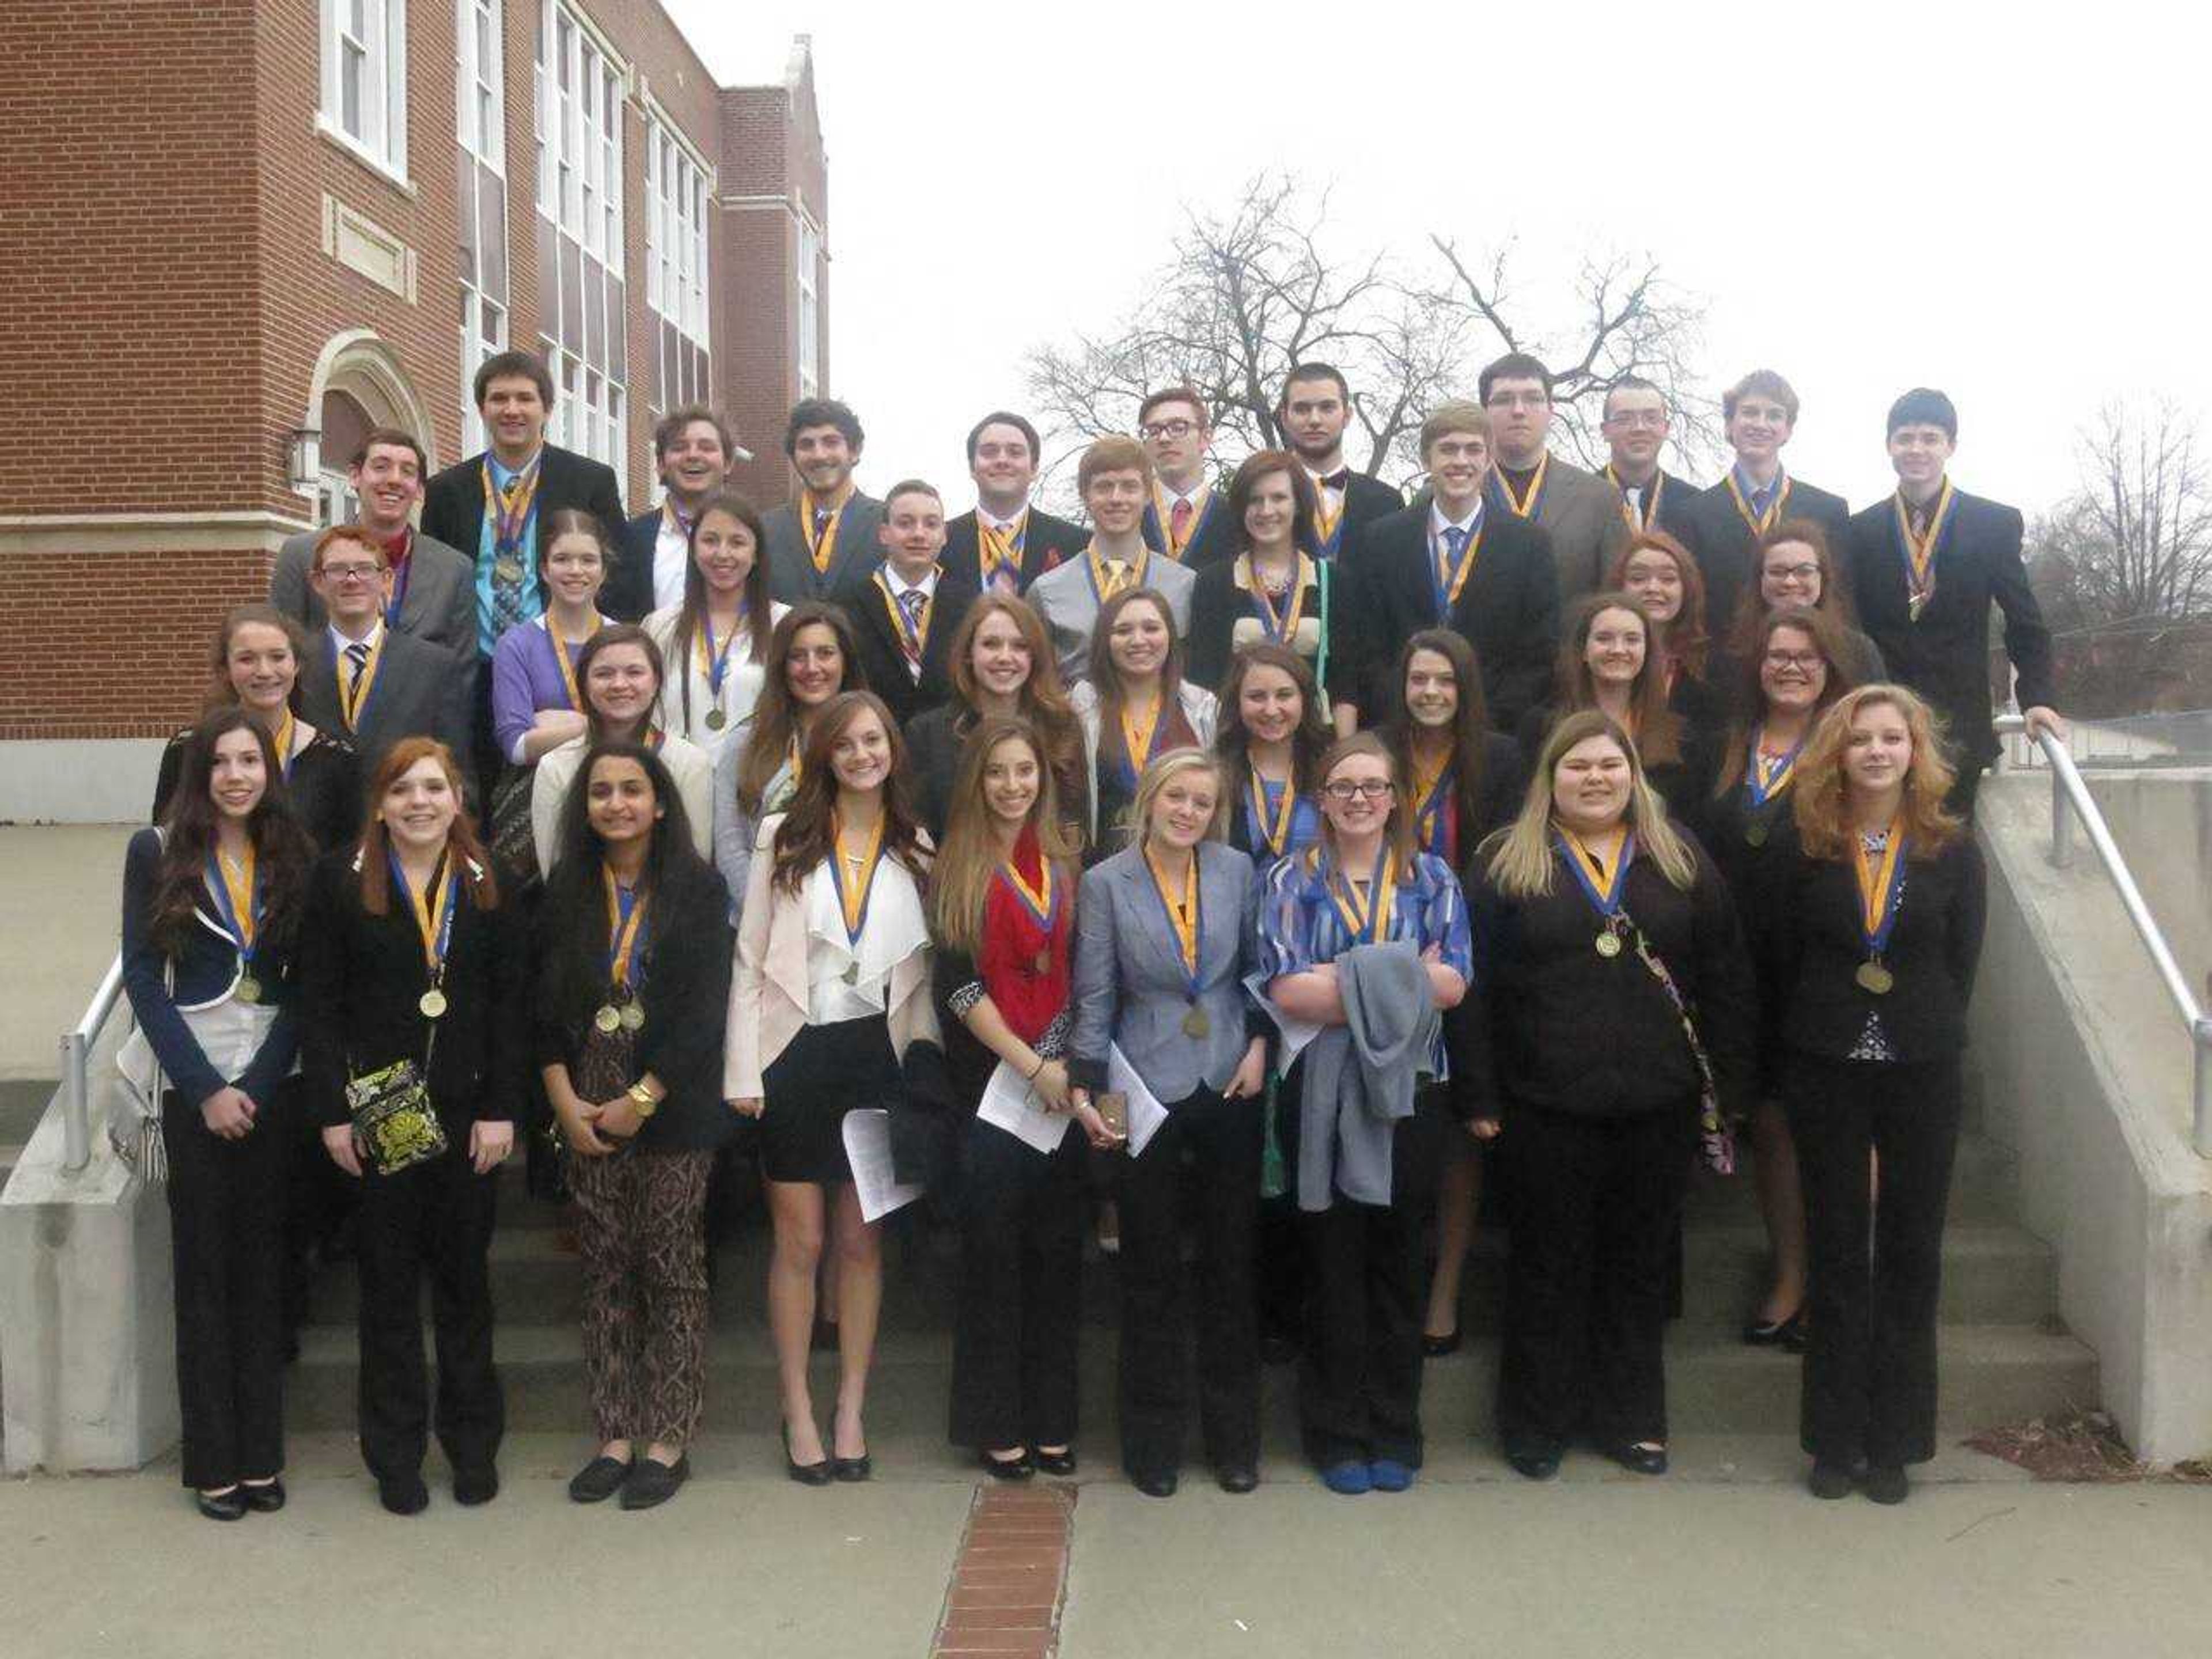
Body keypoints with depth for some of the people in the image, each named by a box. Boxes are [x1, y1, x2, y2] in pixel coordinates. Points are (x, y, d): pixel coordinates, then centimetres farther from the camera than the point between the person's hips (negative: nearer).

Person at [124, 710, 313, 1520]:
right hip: (193, 1087, -2)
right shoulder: (158, 852, 0)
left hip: (274, 1085, 2)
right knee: (204, 1269, 3)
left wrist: (257, 1084, -8)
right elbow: (143, 978, -3)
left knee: (263, 1268, 6)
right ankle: (213, 1461, 11)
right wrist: (206, 1088, -9)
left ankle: (260, 1454, 13)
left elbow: (304, 983, 3)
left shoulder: (292, 856, 5)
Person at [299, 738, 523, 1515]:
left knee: (465, 1274, 11)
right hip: (378, 1111, -1)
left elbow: (510, 1005, 1)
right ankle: (395, 1450, 19)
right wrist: (333, 1110, -8)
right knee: (388, 1281, 7)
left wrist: (501, 1109, -5)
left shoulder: (488, 886, 3)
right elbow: (319, 1003, -2)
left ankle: (473, 1438, 24)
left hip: (468, 1111, 1)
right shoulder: (341, 881, -1)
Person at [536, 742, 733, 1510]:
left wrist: (639, 1102, -11)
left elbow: (703, 1008, -7)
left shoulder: (698, 888, -2)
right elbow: (544, 1006, 7)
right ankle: (616, 1436, 15)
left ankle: (669, 1441, 9)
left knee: (673, 1272, 1)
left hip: (671, 1108, -3)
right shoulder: (567, 891, 8)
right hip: (587, 1109, 3)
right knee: (605, 1273, 7)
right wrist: (566, 1102, -4)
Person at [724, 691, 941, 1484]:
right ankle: (798, 1411, 18)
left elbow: (924, 971, 7)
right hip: (797, 1055, -2)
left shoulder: (916, 849, 5)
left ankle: (852, 1409, 21)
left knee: (861, 1241, 9)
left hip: (878, 1055, 2)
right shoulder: (784, 837, 0)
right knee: (801, 1242, 5)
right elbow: (750, 959, -2)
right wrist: (743, 1070, -7)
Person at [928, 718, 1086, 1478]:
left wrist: (1071, 1065, 0)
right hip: (988, 1085, -3)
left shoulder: (1067, 863, 9)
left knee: (1056, 1250, 6)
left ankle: (1051, 1418, 16)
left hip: (1060, 1089, 3)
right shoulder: (954, 872, -1)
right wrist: (1032, 1066, -11)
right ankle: (996, 1423, 13)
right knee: (993, 1250, 2)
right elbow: (957, 984, -7)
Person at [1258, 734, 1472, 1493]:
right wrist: (1402, 976, -11)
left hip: (1411, 1089, 1)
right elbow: (1285, 988, -11)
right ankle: (1337, 1434, 19)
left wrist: (1342, 978, -13)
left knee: (1400, 1264, 9)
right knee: (1335, 1265, 5)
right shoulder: (1292, 881, 4)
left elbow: (1454, 983, -7)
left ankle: (1395, 1434, 22)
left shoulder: (1432, 879, 7)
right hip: (1323, 1092, -1)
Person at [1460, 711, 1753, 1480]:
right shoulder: (1506, 862, 0)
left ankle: (1631, 1417, 27)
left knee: (1641, 1264, 12)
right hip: (1545, 1107, -2)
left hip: (1659, 1104, 2)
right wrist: (1478, 1096, -7)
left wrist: (1724, 1087, 1)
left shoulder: (1681, 862, 7)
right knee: (1549, 1264, 8)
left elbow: (1725, 979, 7)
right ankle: (1537, 1421, 22)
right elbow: (1473, 985, -3)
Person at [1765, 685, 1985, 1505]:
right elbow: (1782, 962, 3)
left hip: (1922, 1073, 0)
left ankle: (1895, 1440, 18)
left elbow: (1961, 963, 3)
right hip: (1827, 1073, 0)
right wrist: (1820, 1033, 2)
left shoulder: (1952, 851, 0)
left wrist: (1927, 1031, 0)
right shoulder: (1806, 851, -2)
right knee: (1837, 1253, 7)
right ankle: (1836, 1438, 17)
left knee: (1911, 1253, 7)